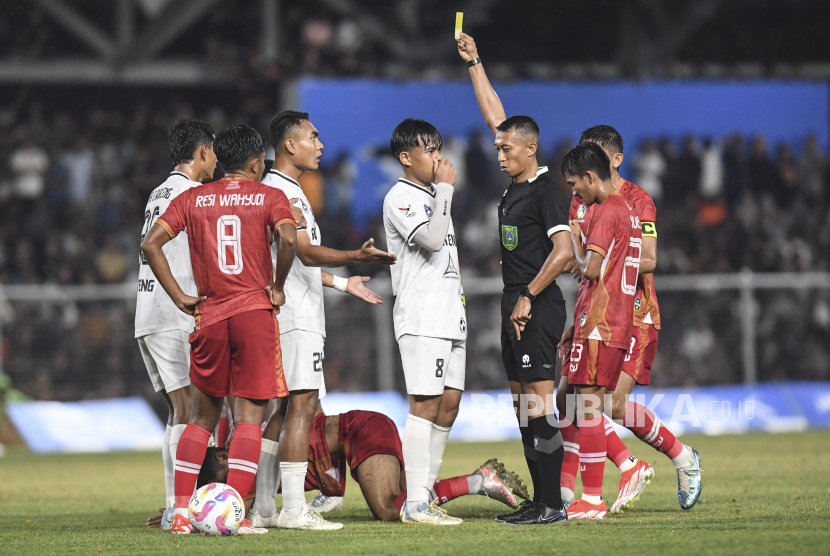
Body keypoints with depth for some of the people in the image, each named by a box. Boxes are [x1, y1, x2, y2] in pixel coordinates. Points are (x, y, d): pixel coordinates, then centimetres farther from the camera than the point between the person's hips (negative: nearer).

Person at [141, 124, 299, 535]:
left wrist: (179, 297, 3)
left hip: (209, 316, 3)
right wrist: (277, 286, -3)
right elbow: (289, 239, -17)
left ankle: (181, 512, 9)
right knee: (248, 417, -2)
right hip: (256, 313, -3)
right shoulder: (269, 197, 2)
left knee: (202, 416, 14)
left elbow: (151, 244, 0)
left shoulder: (192, 199, 11)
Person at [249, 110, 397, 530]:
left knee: (279, 409, 10)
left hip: (282, 317, 11)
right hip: (295, 317, -11)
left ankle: (263, 509, 11)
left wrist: (341, 283, 35)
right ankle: (293, 510, -17)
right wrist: (357, 257, -30)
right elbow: (306, 252, -21)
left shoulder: (284, 190, 22)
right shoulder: (282, 191, -12)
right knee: (302, 405, -13)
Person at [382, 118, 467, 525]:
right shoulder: (400, 198, -8)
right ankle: (415, 503, -13)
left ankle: (425, 495, 12)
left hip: (449, 316, 9)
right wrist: (445, 190, -15)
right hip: (420, 316, -9)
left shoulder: (433, 195, 21)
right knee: (425, 403, -12)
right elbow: (430, 239, -22)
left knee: (449, 402, 7)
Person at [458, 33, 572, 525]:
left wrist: (528, 297, -18)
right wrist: (474, 62, 22)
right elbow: (495, 115, 22)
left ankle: (552, 506, -12)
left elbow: (564, 250, -21)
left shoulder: (546, 191, -12)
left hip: (538, 307, -10)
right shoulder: (516, 184, 13)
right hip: (516, 306, 10)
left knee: (540, 406, -11)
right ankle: (540, 502, 11)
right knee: (524, 406, 9)